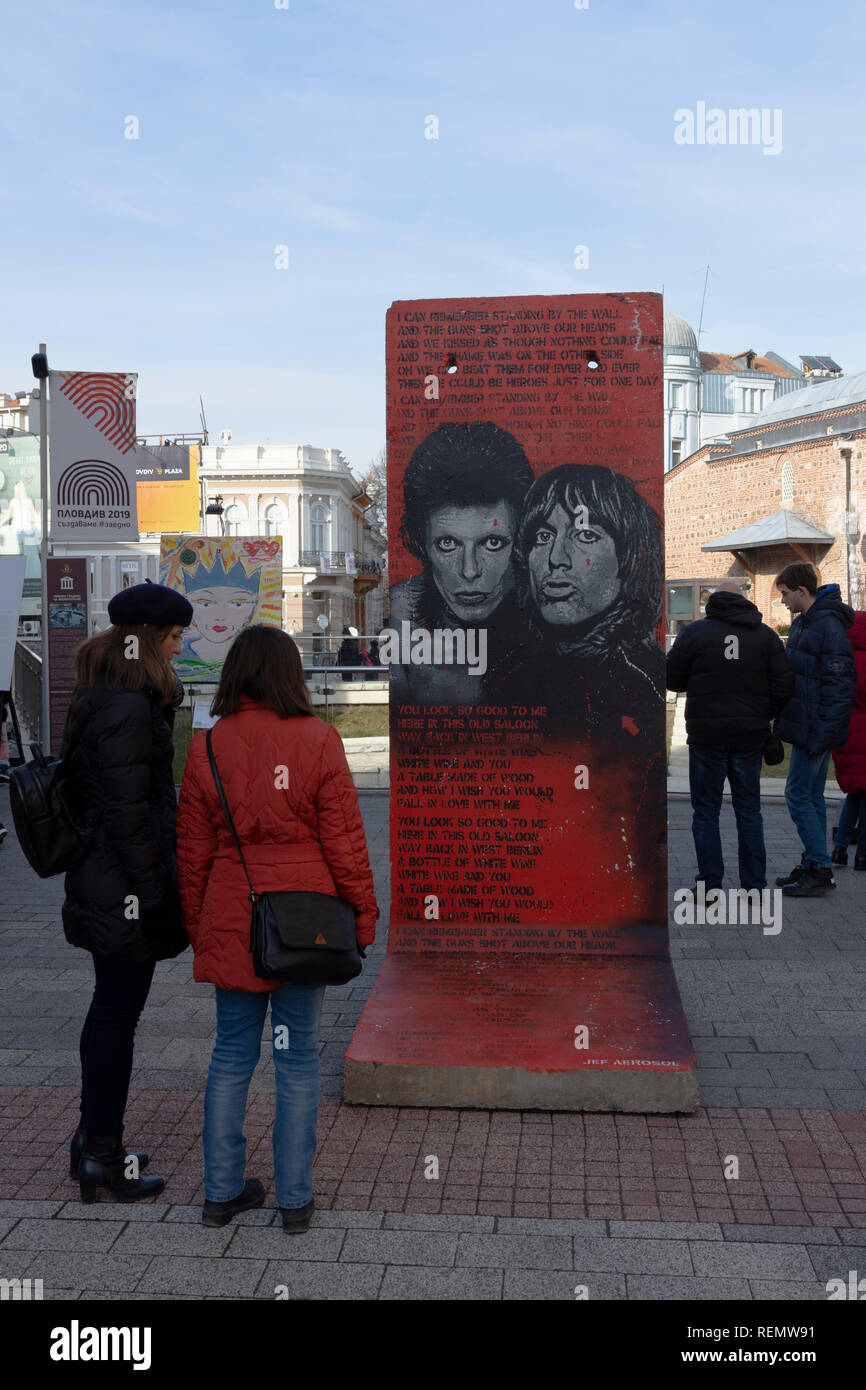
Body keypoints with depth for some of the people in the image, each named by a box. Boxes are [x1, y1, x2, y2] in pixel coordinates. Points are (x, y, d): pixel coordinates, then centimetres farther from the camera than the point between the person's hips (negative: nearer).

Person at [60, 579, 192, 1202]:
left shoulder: (99, 701, 12)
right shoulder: (128, 710, -20)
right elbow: (128, 814, -22)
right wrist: (154, 896, -19)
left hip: (100, 888, 11)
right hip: (127, 890, -11)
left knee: (108, 1010, 20)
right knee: (118, 1015, 0)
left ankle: (94, 1138, 33)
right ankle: (103, 1158, 12)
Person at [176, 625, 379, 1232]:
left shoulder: (207, 747, -1)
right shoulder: (319, 740, -8)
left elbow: (194, 849, 5)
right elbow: (343, 839, -6)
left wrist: (196, 924, 15)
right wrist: (363, 911, 4)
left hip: (230, 921, 3)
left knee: (231, 1053, 14)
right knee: (299, 1056, 7)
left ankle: (222, 1191, 22)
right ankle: (295, 1199, 15)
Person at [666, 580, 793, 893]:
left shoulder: (694, 632, -3)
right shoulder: (764, 634, 4)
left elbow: (672, 679, -2)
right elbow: (783, 685, -1)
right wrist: (763, 716, 13)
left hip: (707, 735, -2)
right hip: (749, 736, 2)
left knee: (705, 811, 6)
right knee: (749, 811, 11)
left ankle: (710, 886, 5)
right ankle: (754, 884, 12)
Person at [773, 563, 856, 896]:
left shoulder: (829, 625, -18)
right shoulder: (802, 622, 14)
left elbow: (839, 682, -21)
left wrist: (822, 731, -23)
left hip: (816, 727, -10)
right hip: (806, 725, 10)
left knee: (798, 795, -8)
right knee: (812, 797, 14)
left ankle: (819, 870, -2)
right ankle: (813, 866, 21)